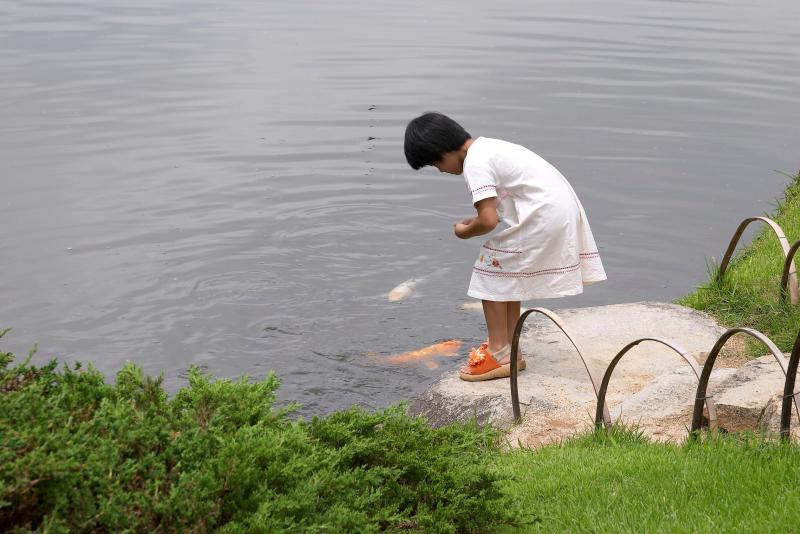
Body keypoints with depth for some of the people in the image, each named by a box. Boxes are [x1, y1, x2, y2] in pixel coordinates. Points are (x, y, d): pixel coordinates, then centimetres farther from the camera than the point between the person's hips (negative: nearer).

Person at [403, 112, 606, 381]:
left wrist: (464, 232, 1)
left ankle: (499, 354, 6)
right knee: (507, 273, 18)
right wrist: (474, 220, 11)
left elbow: (488, 220, -19)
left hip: (544, 216, -10)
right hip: (562, 208, 10)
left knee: (491, 273, 1)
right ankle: (510, 351, 25)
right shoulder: (487, 147, 18)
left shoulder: (475, 163, -13)